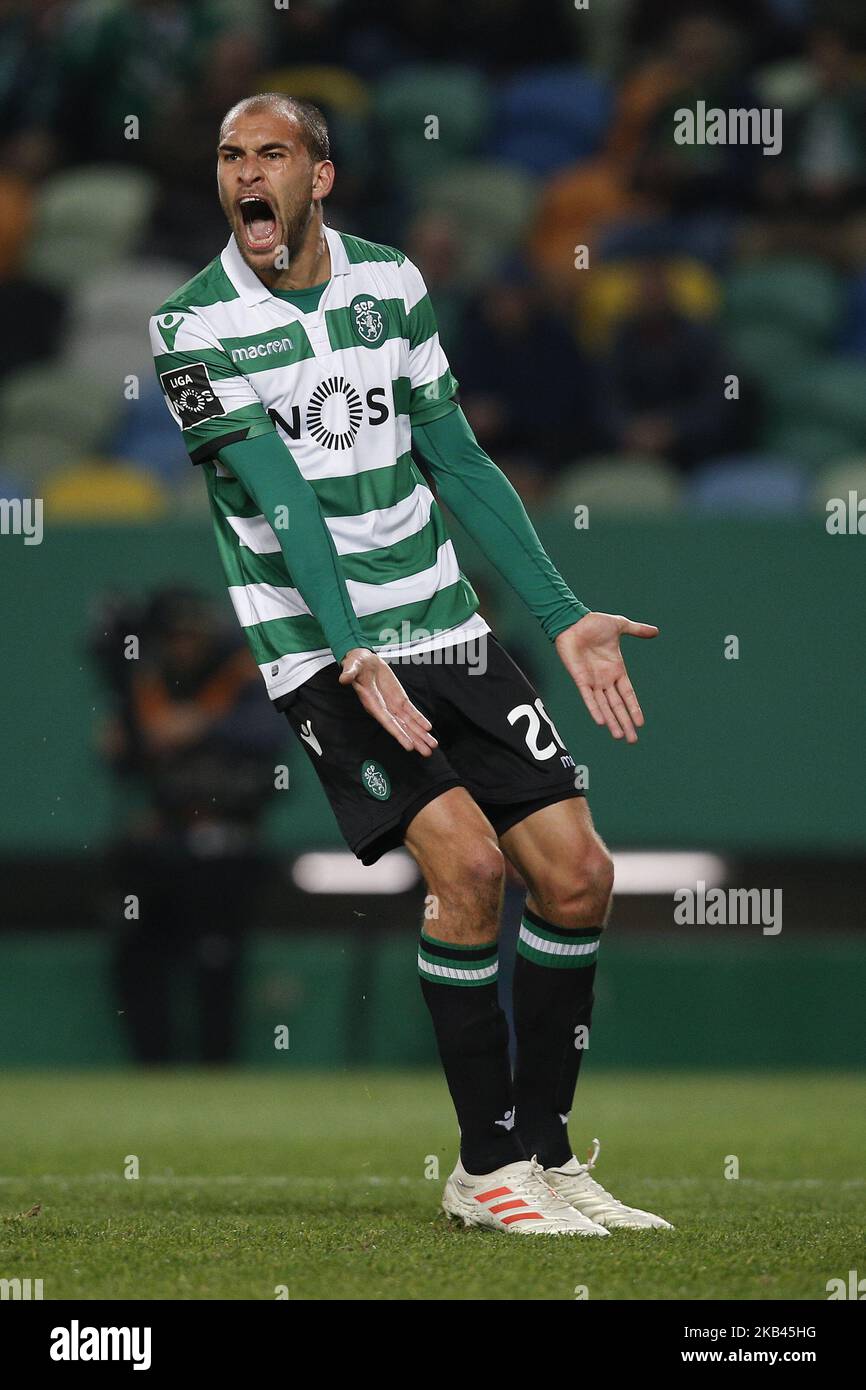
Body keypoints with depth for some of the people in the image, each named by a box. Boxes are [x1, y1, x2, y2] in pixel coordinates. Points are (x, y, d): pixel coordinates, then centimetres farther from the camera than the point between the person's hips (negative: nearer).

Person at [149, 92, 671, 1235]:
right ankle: (488, 1169, -8)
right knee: (467, 863, -21)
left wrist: (565, 617, 8)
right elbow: (277, 494, -17)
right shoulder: (192, 327, -6)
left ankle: (543, 1151, 12)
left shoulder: (391, 282, 7)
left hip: (447, 630, 5)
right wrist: (352, 653, -26)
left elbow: (458, 464, 12)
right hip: (321, 655, -5)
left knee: (576, 874, -2)